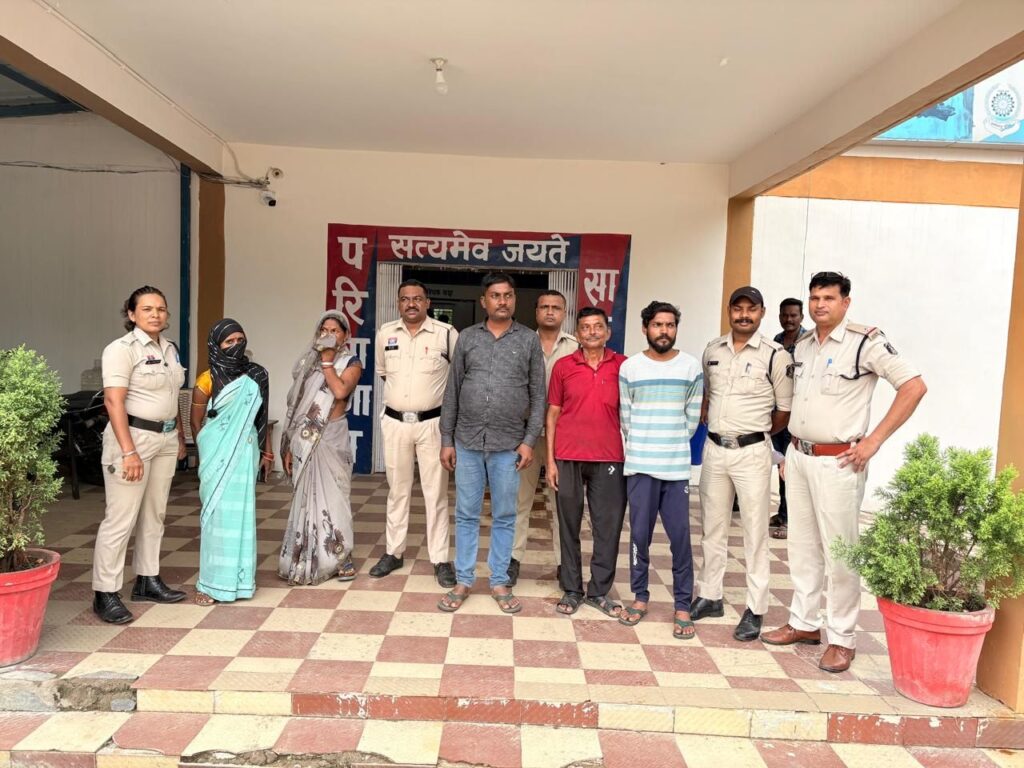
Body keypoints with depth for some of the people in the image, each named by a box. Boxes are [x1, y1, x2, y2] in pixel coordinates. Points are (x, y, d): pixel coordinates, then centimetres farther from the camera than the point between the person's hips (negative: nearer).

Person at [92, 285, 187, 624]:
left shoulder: (169, 348, 12)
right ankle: (105, 594, 4)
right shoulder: (122, 348, -11)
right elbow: (113, 401, -18)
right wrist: (129, 451, -23)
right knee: (120, 518, -5)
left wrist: (180, 437, 17)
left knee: (154, 514, 13)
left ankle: (147, 581, 25)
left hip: (165, 438, 8)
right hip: (133, 437, -8)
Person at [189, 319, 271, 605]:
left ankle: (238, 578, 16)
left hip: (245, 453, 3)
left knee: (241, 513, 5)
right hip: (218, 455, -3)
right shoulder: (207, 380, -5)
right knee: (218, 513, -2)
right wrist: (210, 453, 7)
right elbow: (196, 423, 3)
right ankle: (211, 582, 6)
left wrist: (266, 449, 10)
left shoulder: (256, 376, 5)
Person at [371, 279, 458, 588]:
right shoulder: (385, 333, 4)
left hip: (432, 423, -3)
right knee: (397, 490, 13)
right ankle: (394, 552, 25)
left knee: (436, 492, 3)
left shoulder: (446, 333, -7)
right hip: (395, 422, 3)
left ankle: (440, 559, 11)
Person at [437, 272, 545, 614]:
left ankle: (499, 582, 21)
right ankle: (463, 581, 21)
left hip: (509, 445, -1)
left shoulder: (529, 340, 3)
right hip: (467, 442, 1)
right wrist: (446, 440, 3)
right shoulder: (466, 338, 6)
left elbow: (538, 395, 2)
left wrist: (529, 440, -6)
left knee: (504, 517, 8)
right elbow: (452, 392, 6)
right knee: (466, 515, 9)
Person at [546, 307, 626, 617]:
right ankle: (571, 590, 22)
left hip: (609, 459, 0)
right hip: (568, 458, 0)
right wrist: (550, 460, 0)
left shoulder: (623, 365, 3)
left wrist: (632, 456, 1)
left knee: (608, 526, 6)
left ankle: (599, 591, 21)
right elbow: (552, 414, 5)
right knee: (569, 525, 9)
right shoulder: (563, 366, 3)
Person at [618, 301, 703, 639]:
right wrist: (642, 448, 7)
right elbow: (625, 416, 6)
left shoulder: (691, 367, 3)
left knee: (680, 537, 0)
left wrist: (673, 446, 8)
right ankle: (640, 597, 21)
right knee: (640, 534, 6)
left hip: (677, 466, 0)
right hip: (639, 465, 0)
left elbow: (692, 416, 8)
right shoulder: (629, 367, 2)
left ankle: (683, 607, 11)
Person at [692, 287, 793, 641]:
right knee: (712, 528, 14)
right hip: (714, 449, 5)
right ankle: (710, 596, 27)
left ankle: (755, 610, 12)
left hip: (751, 453, -5)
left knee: (755, 533, 2)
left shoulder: (776, 356, -7)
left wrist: (755, 431, 6)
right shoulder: (713, 350, 7)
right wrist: (708, 424, 9)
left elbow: (785, 410, -1)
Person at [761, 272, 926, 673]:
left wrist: (874, 440, -14)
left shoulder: (865, 342, -10)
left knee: (838, 552, 0)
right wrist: (790, 453, 16)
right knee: (802, 546, 14)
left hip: (836, 462, -7)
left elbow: (914, 386, -13)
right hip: (798, 456, 7)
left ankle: (842, 639, 12)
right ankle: (804, 622, 27)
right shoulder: (802, 346, 11)